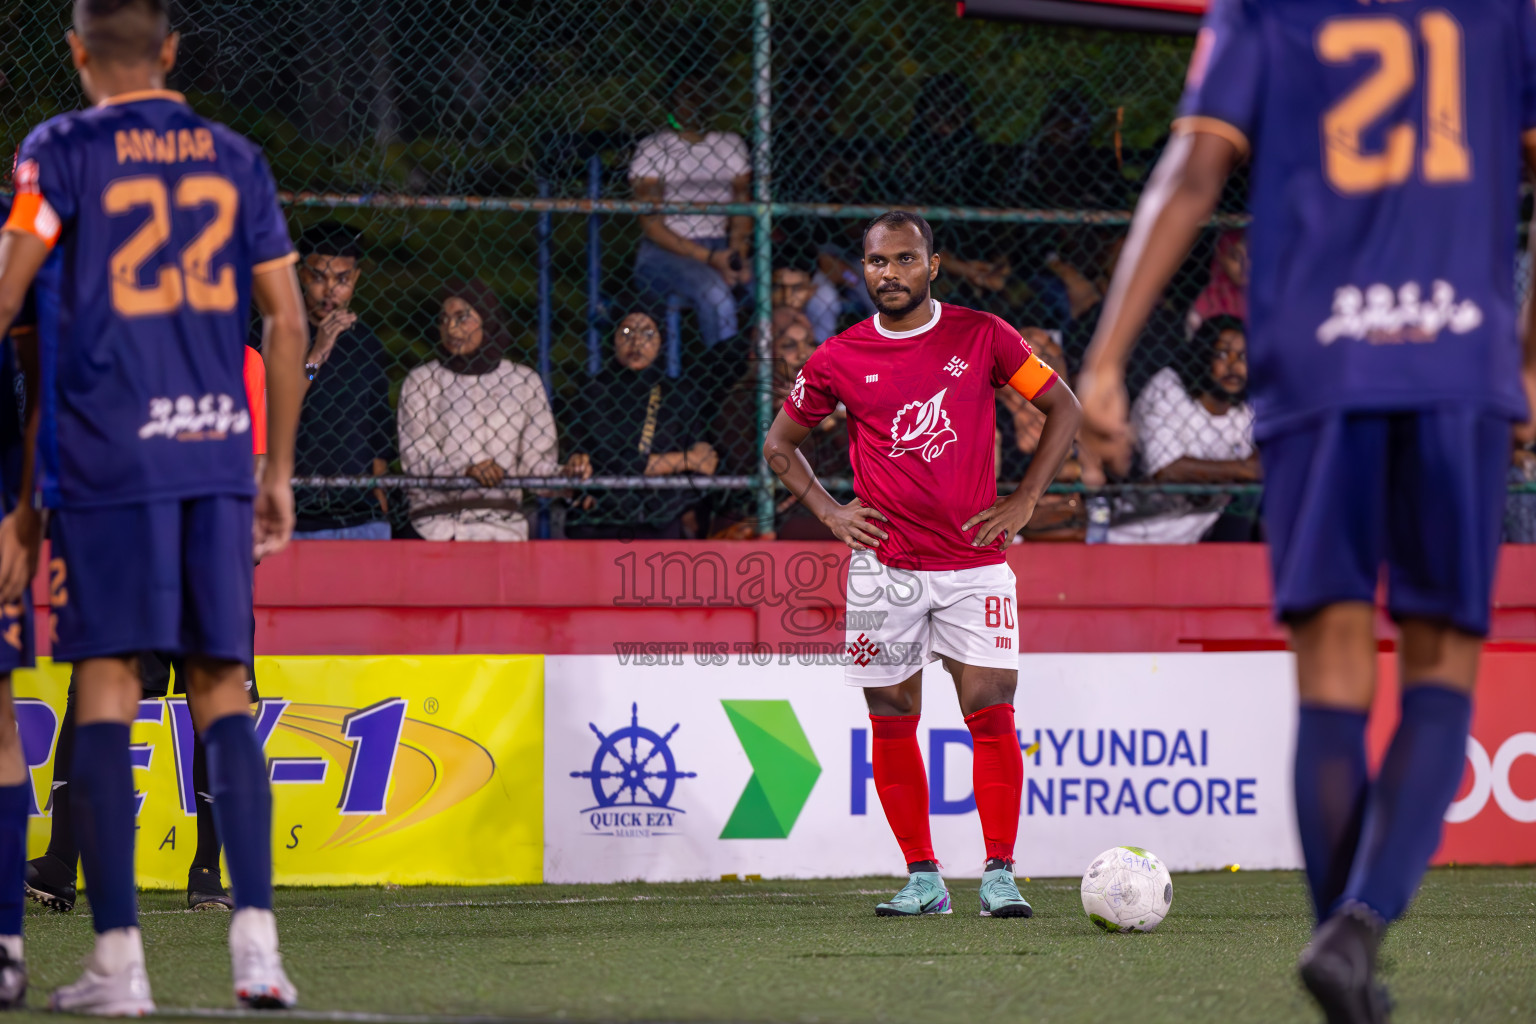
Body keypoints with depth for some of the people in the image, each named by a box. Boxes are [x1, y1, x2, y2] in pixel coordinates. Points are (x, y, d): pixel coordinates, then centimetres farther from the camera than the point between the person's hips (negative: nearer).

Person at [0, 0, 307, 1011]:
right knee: (224, 686, 7)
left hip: (105, 457, -3)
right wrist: (278, 473, 18)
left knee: (107, 682, -1)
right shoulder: (236, 159, 12)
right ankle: (257, 941, -3)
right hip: (219, 452, 3)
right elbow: (288, 323, 11)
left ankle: (119, 958, -4)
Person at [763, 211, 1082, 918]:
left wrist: (1023, 501, 2)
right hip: (884, 566, 1)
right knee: (893, 722, 2)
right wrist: (828, 512, 4)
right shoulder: (839, 360, 3)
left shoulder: (983, 337, 1)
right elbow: (779, 445, 17)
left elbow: (1065, 409, 9)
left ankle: (1000, 876, -3)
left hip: (975, 562, -1)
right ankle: (922, 879, 10)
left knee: (991, 714, -8)